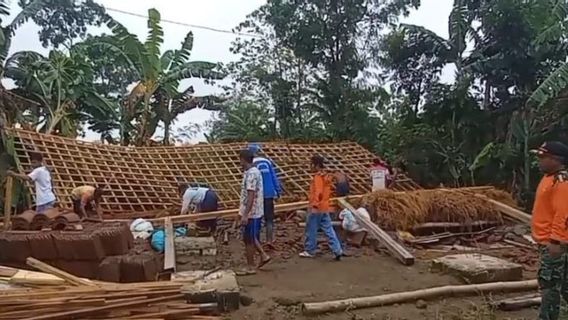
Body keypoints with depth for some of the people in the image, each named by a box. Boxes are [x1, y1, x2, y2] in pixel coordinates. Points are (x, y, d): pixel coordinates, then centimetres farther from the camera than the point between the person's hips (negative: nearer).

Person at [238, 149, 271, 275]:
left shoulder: (250, 174, -20)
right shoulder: (255, 171, 11)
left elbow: (251, 196, -25)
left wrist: (245, 215, -25)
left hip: (251, 213, -10)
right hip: (257, 211, 10)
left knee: (248, 240, 1)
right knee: (252, 238, 21)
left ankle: (250, 268, 11)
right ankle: (263, 256, 24)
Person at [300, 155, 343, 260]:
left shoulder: (318, 176, -14)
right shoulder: (326, 176, 13)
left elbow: (318, 192, -23)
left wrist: (314, 205, -24)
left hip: (317, 208, -9)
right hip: (325, 208, 9)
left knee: (311, 230, 5)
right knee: (329, 230, 8)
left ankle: (309, 251, 15)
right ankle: (337, 250, 4)